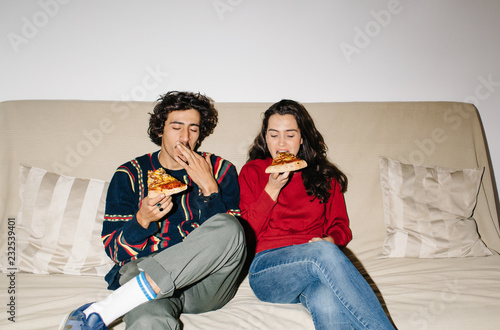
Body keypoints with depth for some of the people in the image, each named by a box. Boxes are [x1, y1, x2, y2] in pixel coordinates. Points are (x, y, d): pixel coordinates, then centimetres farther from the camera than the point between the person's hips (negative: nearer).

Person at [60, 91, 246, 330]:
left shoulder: (220, 170, 11)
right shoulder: (130, 175, 10)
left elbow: (228, 234, 1)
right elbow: (114, 249, 5)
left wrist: (209, 187, -10)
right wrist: (143, 220, -15)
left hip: (206, 282, 4)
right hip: (143, 273, -4)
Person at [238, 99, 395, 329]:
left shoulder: (324, 175, 19)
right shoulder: (252, 172, 12)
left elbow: (341, 226, 17)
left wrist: (330, 239, -7)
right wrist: (272, 189, -8)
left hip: (316, 264, 2)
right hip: (268, 271, -1)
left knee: (327, 304, -39)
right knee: (323, 252, -36)